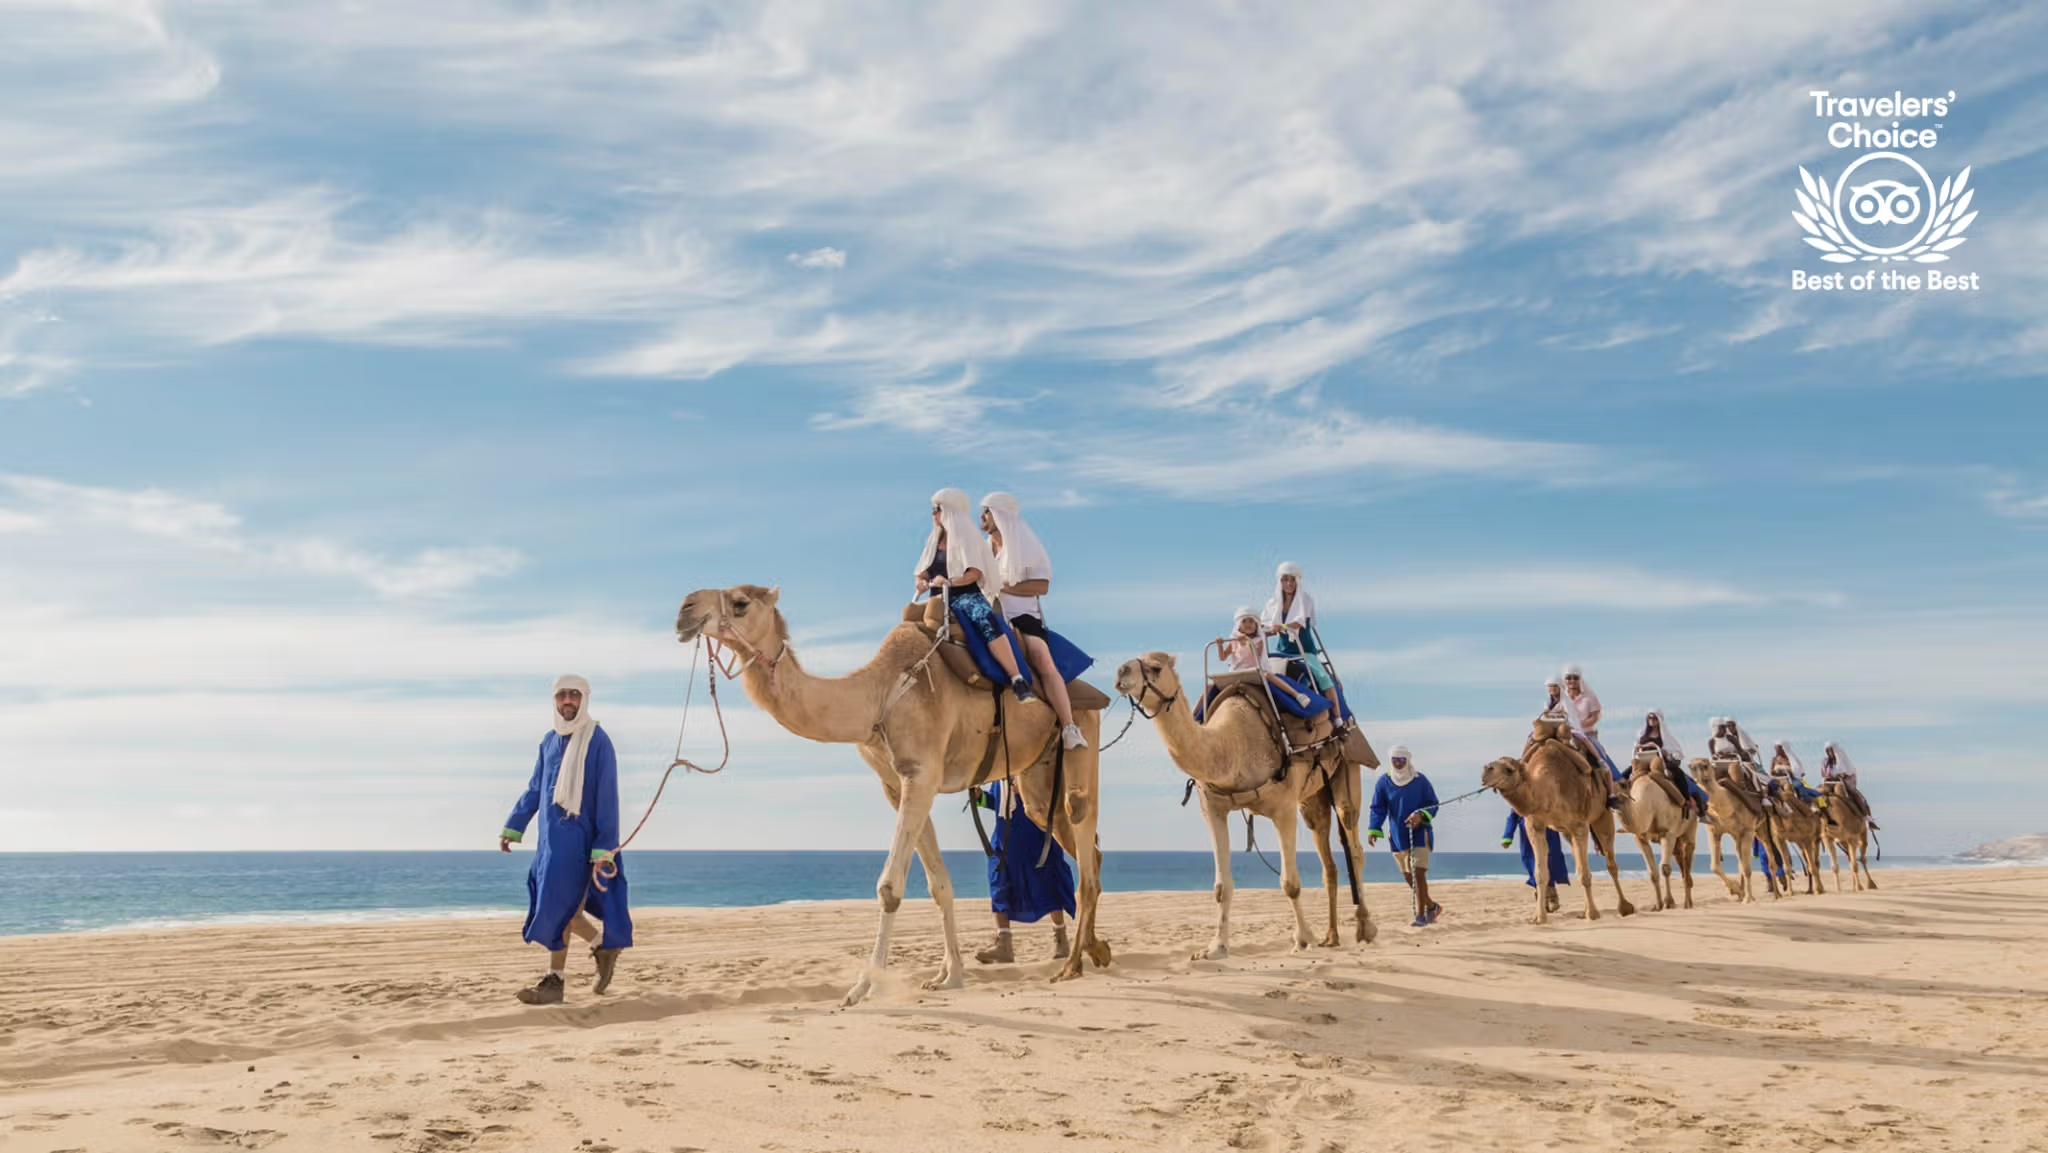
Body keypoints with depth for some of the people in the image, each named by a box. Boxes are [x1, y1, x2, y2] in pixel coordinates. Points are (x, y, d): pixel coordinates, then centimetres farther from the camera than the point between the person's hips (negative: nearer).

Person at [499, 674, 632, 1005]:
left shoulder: (598, 741, -9)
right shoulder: (549, 741, 11)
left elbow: (607, 797, -12)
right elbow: (534, 790, 18)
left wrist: (604, 848, -15)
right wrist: (512, 828, 12)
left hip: (578, 837, -7)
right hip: (549, 837, 7)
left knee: (558, 904, -8)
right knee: (557, 904, 10)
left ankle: (554, 981, -1)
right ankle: (604, 945, 28)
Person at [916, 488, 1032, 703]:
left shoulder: (969, 539, 4)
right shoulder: (933, 541, 22)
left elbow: (975, 573, -8)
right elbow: (922, 574, 21)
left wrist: (949, 582, -22)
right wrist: (922, 583, -3)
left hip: (967, 596, -7)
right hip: (940, 602, 7)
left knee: (986, 620, -38)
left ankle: (1018, 681, -48)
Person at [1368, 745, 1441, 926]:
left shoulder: (1420, 780, -4)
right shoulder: (1384, 782, 0)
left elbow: (1433, 804, 0)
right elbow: (1378, 809, -3)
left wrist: (1421, 815, -21)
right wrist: (1374, 830, -18)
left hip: (1419, 833, -3)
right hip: (1397, 836, 3)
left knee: (1418, 873, -14)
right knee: (1408, 877, 9)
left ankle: (1421, 915, -7)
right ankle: (1431, 906, 30)